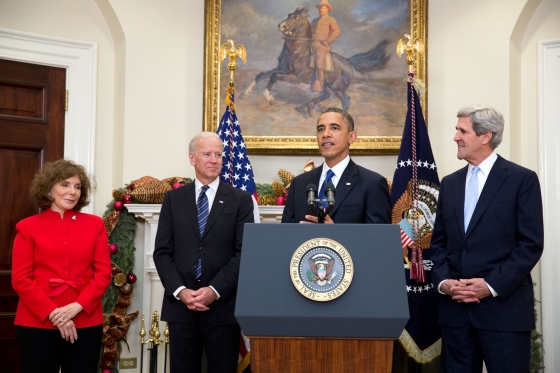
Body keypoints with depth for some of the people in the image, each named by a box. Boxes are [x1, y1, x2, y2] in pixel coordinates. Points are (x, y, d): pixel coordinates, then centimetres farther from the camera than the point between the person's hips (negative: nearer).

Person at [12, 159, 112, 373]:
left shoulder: (95, 224, 8)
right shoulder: (28, 227, 3)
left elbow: (103, 272, 3)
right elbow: (20, 278, -2)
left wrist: (78, 306, -11)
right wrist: (52, 313, -12)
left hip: (85, 323, 1)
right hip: (37, 323, -1)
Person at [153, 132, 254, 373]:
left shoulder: (240, 200, 4)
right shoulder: (174, 198, 9)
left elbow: (244, 252, -3)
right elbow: (162, 252, 4)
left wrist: (215, 290, -13)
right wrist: (180, 291, -9)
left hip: (223, 306, -1)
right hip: (180, 305, 2)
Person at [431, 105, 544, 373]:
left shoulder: (522, 179, -3)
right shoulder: (450, 183, 13)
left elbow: (531, 244, -8)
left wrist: (492, 286, -15)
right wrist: (442, 281, -3)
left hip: (504, 306, -5)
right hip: (455, 306, 5)